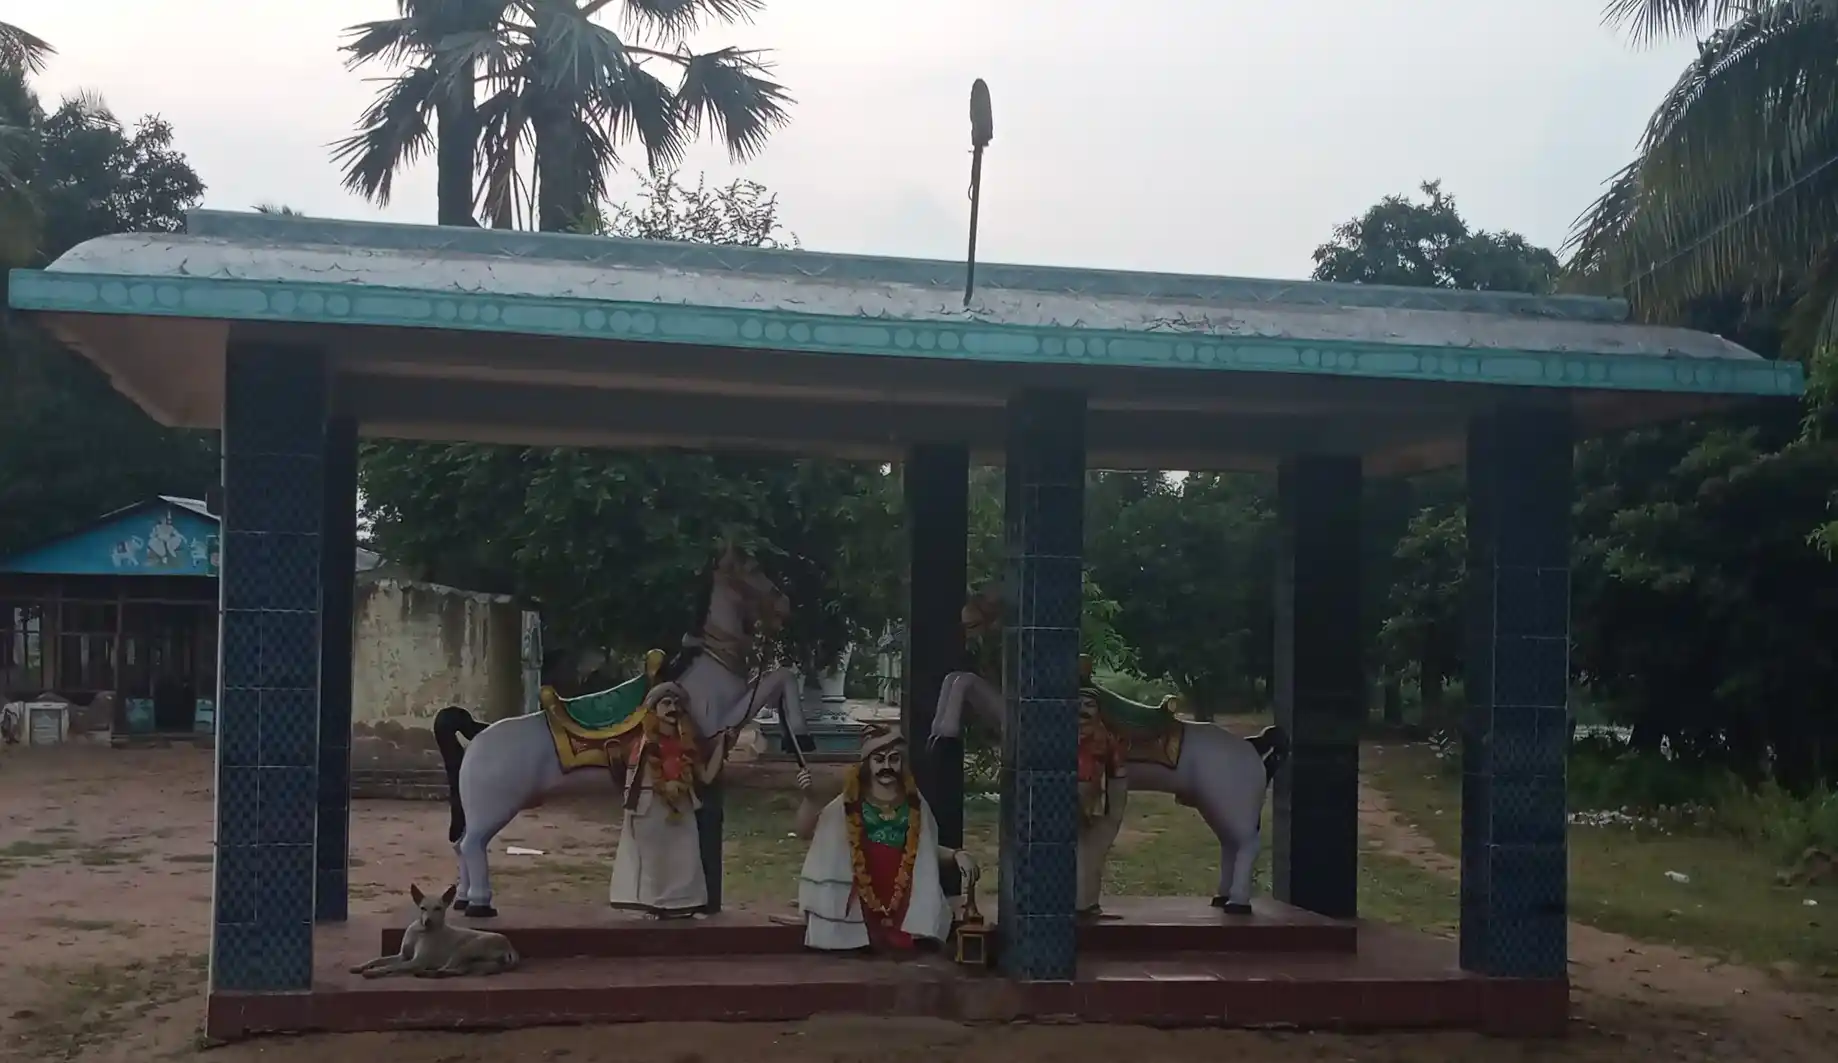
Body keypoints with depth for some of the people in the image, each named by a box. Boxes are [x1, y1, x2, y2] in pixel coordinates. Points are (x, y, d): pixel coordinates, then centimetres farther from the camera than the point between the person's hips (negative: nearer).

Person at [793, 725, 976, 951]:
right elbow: (805, 831, 1)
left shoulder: (913, 804, 8)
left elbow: (928, 851, 18)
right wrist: (808, 797, -14)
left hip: (904, 903, 1)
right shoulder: (851, 803, 2)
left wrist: (957, 855, 1)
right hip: (860, 903, -1)